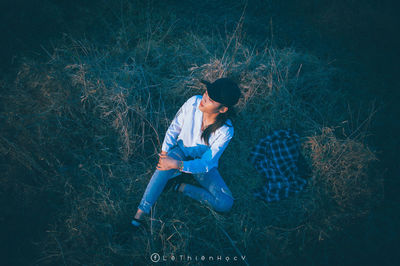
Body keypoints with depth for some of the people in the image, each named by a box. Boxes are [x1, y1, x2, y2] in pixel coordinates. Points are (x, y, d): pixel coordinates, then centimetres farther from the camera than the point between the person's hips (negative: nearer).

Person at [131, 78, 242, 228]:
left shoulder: (225, 131, -27)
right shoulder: (193, 103, -21)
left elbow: (206, 163, -25)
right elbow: (174, 128, -5)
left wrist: (177, 165, -36)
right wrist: (164, 152, -14)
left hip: (204, 166, -1)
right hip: (181, 150, 1)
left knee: (226, 204, -20)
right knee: (166, 164, -36)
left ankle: (183, 188, -8)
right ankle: (141, 211, -28)